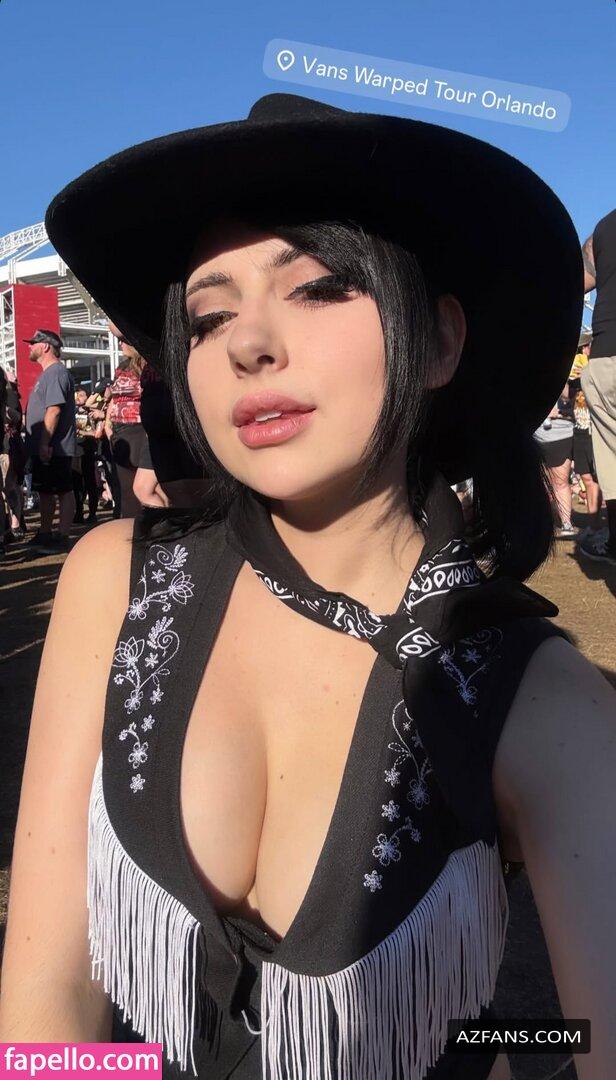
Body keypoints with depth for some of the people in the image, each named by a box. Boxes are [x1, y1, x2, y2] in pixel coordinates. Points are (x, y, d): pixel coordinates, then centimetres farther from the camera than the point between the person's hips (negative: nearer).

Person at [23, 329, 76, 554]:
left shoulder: (55, 373, -13)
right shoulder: (47, 373, 20)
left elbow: (54, 410, -22)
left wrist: (45, 443, -25)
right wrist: (40, 445, 20)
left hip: (55, 448, -10)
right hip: (43, 448, 10)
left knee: (63, 492, -4)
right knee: (45, 491, 15)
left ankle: (63, 538, -1)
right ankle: (45, 534, 25)